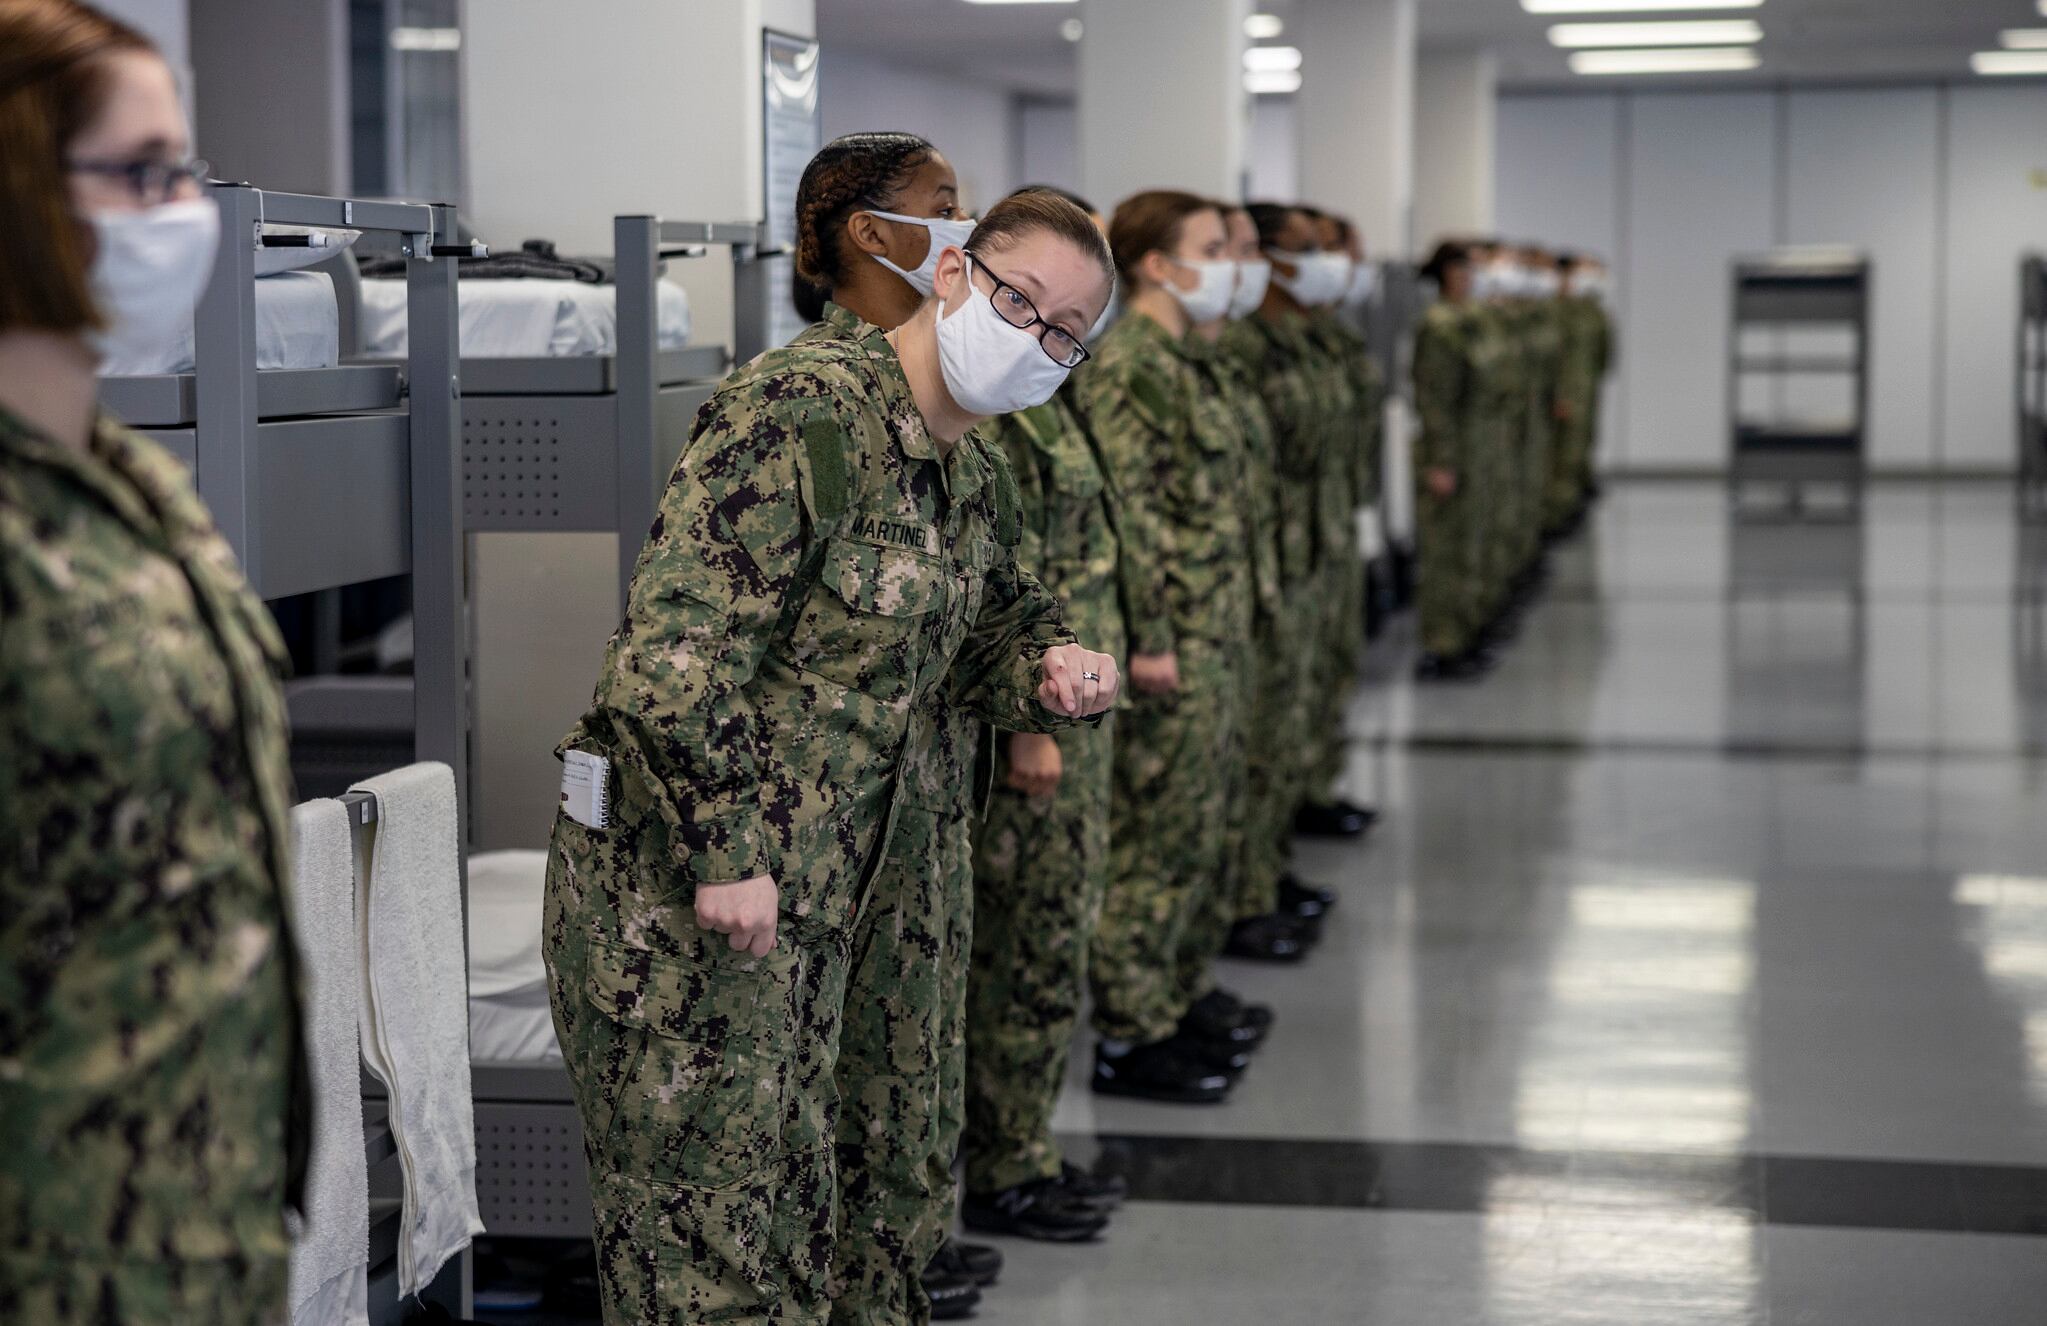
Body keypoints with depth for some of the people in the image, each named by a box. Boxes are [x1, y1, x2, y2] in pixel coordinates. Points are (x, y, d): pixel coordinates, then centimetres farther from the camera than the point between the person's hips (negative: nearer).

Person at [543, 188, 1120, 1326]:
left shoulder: (978, 477, 12)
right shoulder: (801, 410, -17)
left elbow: (988, 637, 26)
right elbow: (678, 643, -24)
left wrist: (1050, 669, 1)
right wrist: (723, 852, -25)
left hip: (871, 889, 9)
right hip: (688, 888, -9)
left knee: (878, 1206, 17)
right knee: (724, 1206, -4)